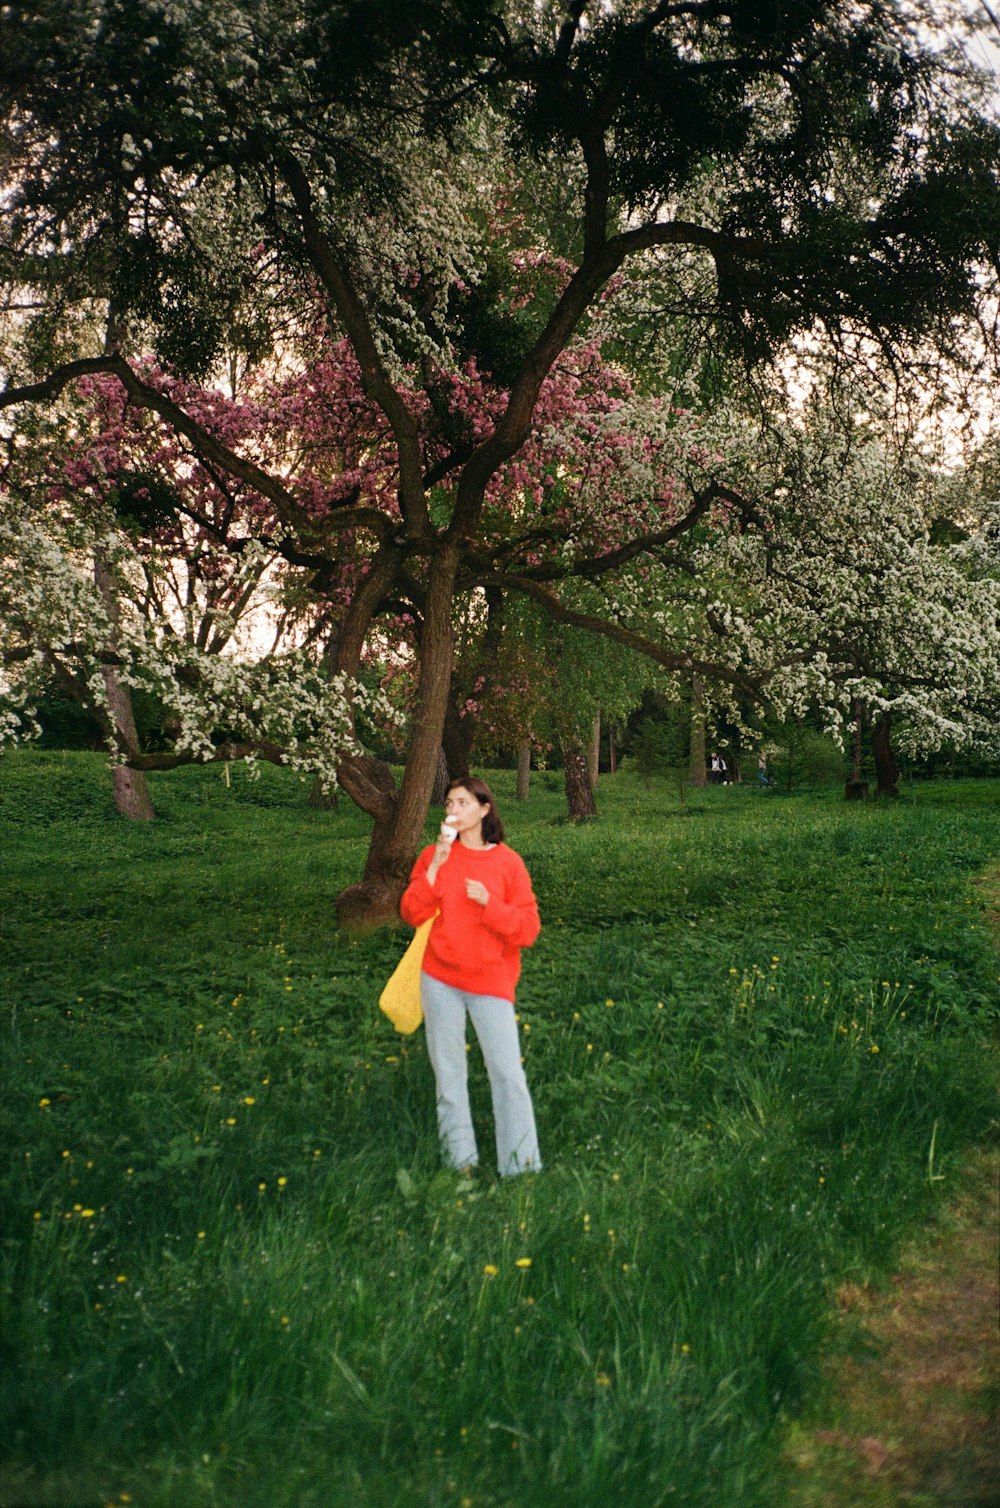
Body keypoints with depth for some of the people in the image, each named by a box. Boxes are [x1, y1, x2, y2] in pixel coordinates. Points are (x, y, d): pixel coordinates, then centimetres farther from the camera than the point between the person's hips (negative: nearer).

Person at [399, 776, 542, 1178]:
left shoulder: (507, 862, -3)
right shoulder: (434, 855, 3)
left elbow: (528, 929, -6)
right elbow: (411, 913, -6)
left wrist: (488, 903, -20)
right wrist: (436, 866, -15)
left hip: (491, 981, -2)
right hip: (440, 979, 2)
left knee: (508, 1072, -5)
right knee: (448, 1070, 10)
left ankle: (521, 1166, 3)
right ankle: (460, 1159, 22)